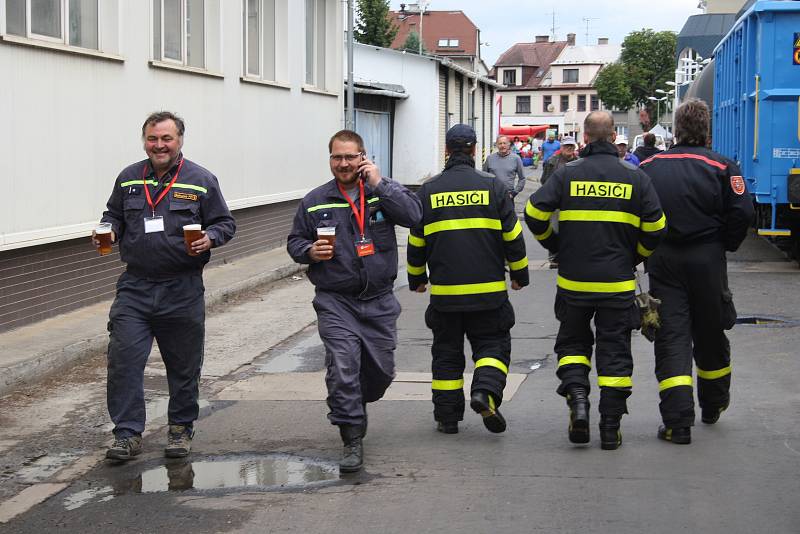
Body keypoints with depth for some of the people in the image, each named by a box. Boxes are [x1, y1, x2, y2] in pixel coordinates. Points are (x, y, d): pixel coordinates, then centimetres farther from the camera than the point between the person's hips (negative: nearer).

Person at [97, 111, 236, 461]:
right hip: (134, 288, 2)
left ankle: (181, 429, 25)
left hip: (182, 291, -2)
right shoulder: (128, 179, 8)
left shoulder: (201, 180, 0)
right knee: (123, 360, -7)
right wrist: (109, 231, -2)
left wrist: (210, 238, -17)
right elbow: (113, 215, 21)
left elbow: (225, 223, 4)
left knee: (183, 365, 9)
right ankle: (127, 434, 0)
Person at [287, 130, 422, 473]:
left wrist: (378, 184, -17)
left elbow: (414, 215, -15)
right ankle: (352, 440, -6)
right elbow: (294, 242, 12)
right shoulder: (315, 202, 5)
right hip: (335, 302, -1)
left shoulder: (384, 191, 3)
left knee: (382, 369, 11)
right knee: (343, 369, -13)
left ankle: (353, 407, 41)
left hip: (379, 302, 1)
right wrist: (310, 252, -10)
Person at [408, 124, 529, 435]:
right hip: (488, 291, -1)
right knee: (492, 344, 10)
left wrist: (416, 278, 23)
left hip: (444, 292, 1)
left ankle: (447, 416, 13)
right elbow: (513, 238, 0)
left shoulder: (428, 191, 2)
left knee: (447, 352, 12)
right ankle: (485, 391, -16)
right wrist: (519, 275, 14)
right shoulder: (493, 187, -2)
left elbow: (416, 243, 9)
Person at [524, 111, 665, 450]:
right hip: (618, 282, 0)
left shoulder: (567, 174, -3)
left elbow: (534, 213, -7)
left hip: (573, 281, 0)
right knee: (614, 350, 8)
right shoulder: (635, 177, 0)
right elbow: (655, 228, -2)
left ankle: (577, 399, -6)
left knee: (572, 342, 18)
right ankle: (610, 428, 8)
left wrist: (556, 247, 9)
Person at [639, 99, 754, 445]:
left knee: (671, 337, 0)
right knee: (710, 334, 17)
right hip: (706, 259, -1)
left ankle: (678, 423, -10)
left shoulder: (649, 167, 1)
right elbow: (742, 212, -15)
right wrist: (726, 245, 1)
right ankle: (713, 406, 36)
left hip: (662, 261, 1)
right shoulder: (720, 167, -7)